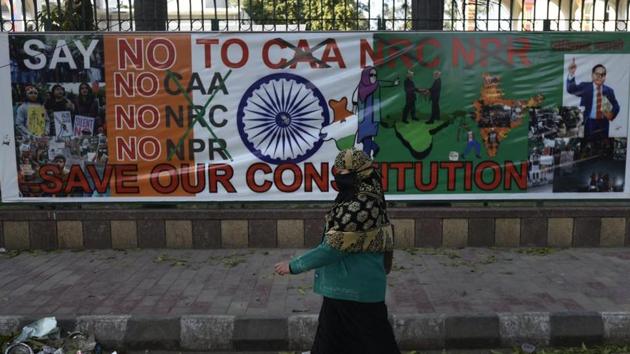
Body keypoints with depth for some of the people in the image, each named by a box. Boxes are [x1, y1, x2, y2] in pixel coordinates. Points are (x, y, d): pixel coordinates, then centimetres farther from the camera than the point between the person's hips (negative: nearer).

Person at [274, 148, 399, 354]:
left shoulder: (360, 207, -24)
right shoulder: (364, 200, 7)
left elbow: (333, 247, -23)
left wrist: (294, 266, -15)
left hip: (355, 290, -10)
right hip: (346, 287, 10)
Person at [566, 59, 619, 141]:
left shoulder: (609, 91, 11)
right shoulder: (585, 87, 1)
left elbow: (616, 106, 15)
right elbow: (571, 89, -18)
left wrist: (612, 114, -8)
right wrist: (571, 74, -35)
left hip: (603, 125, 3)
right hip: (587, 124, -3)